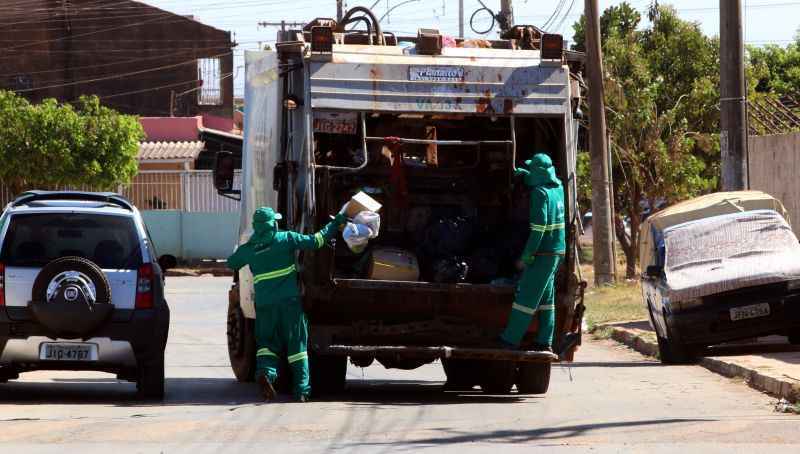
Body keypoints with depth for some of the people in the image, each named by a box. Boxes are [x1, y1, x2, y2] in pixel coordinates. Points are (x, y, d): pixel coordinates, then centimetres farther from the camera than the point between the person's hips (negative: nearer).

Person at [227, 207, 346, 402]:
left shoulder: (247, 249, 3)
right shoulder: (286, 239, -5)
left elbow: (231, 263, 21)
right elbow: (315, 241, -6)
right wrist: (336, 223, 4)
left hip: (264, 304, 2)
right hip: (290, 301, -2)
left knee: (267, 342, 13)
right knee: (297, 345, 6)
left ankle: (265, 372, -18)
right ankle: (302, 389, 1)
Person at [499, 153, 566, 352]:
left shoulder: (540, 193, -16)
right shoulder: (558, 188, 9)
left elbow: (539, 226, -22)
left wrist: (527, 255, -18)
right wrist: (524, 173, 29)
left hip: (543, 253, -9)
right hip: (558, 251, 9)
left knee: (526, 296, -5)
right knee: (546, 297, 13)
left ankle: (510, 339, -2)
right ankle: (544, 341, 12)